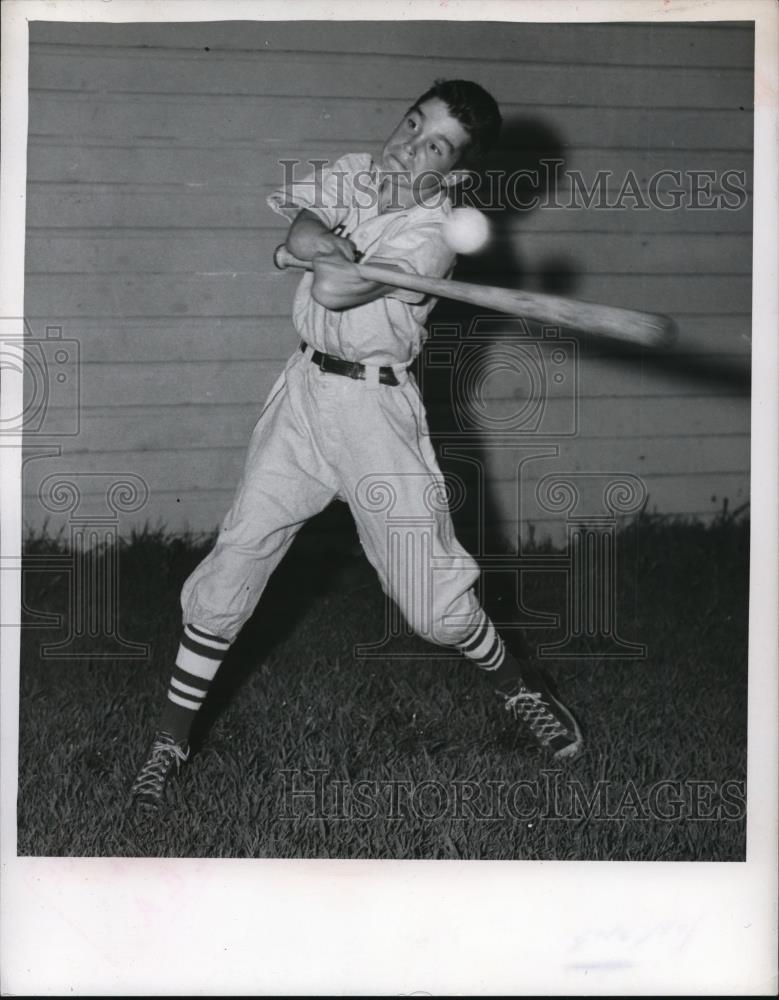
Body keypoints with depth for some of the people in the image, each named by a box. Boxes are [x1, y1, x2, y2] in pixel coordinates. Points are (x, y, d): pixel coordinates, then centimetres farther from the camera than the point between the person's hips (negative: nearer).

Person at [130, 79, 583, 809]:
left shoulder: (435, 234, -16)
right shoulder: (350, 174, 4)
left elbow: (334, 290, -27)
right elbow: (302, 232, -11)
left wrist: (327, 249, -11)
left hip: (378, 405, -4)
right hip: (306, 390, 4)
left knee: (433, 599, -4)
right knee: (235, 559, -3)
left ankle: (516, 686, 26)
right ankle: (171, 738, 7)